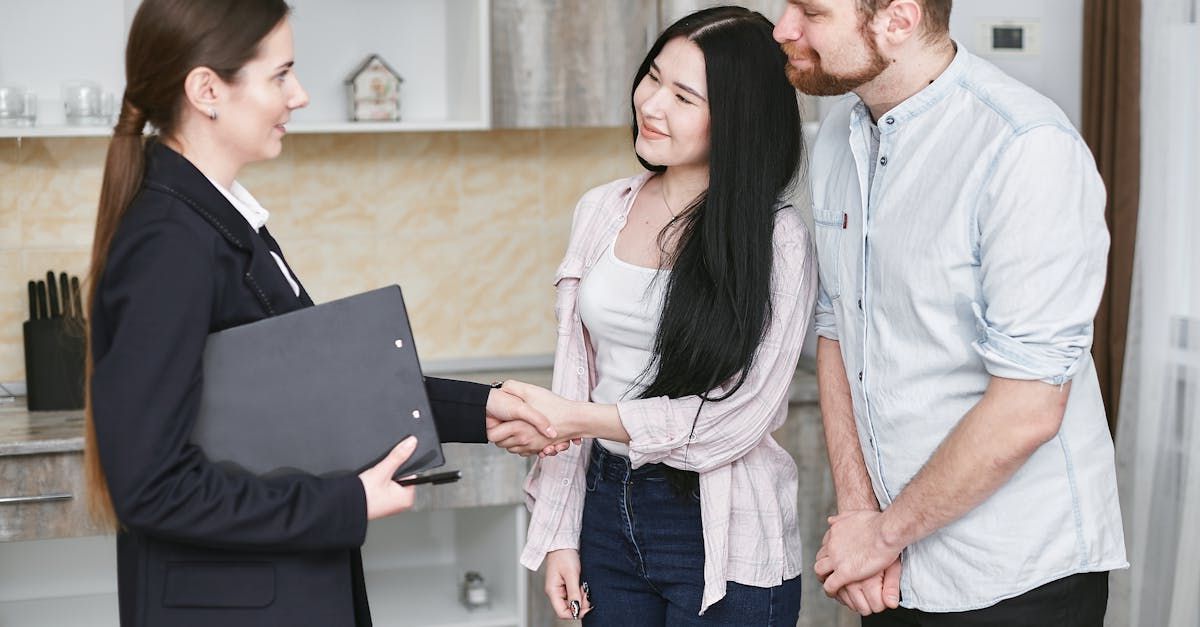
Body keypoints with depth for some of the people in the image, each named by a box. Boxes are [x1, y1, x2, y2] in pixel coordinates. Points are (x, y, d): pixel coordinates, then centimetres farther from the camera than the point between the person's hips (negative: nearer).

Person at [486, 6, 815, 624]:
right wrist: (561, 533, 5)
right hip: (607, 506, 5)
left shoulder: (775, 237, -13)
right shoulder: (602, 210, 3)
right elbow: (574, 376, 7)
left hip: (721, 538, -5)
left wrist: (575, 420, -16)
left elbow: (739, 416, -16)